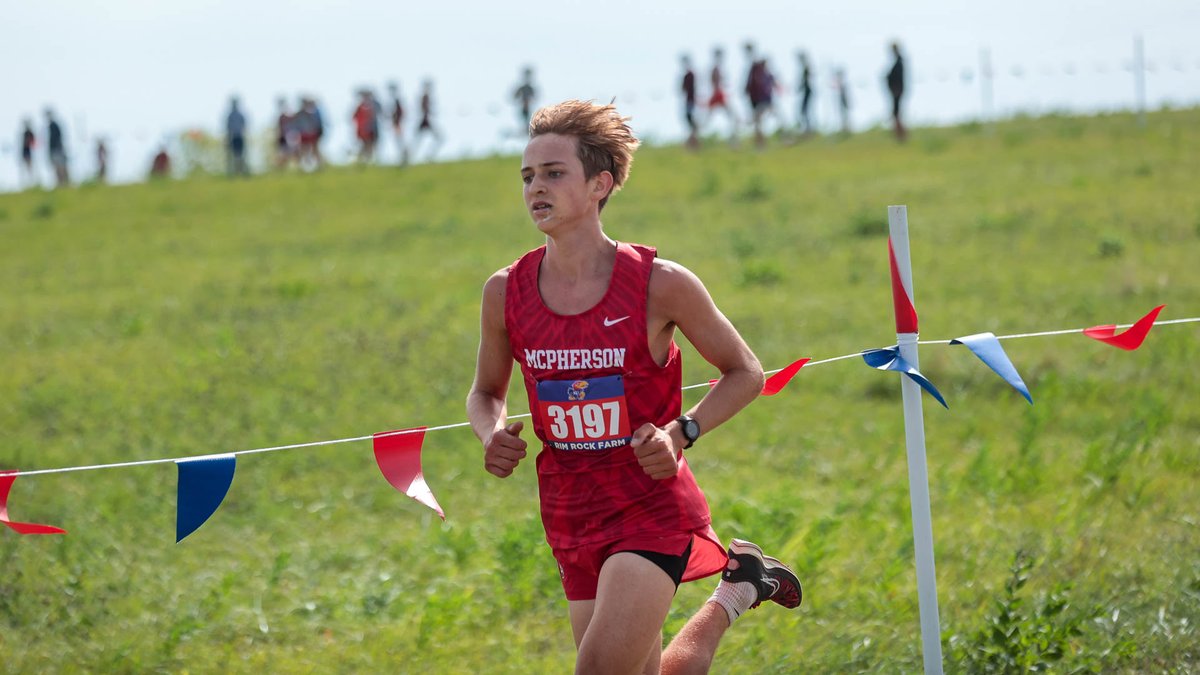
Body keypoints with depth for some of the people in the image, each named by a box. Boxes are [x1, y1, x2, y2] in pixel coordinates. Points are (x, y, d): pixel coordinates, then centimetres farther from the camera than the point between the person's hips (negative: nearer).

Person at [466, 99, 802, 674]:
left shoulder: (659, 285, -11)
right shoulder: (505, 293, -2)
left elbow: (745, 373, 1)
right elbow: (486, 392, 16)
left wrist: (681, 432, -14)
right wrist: (492, 435, -7)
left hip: (653, 505, -4)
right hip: (571, 517, 4)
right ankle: (736, 589, 37)